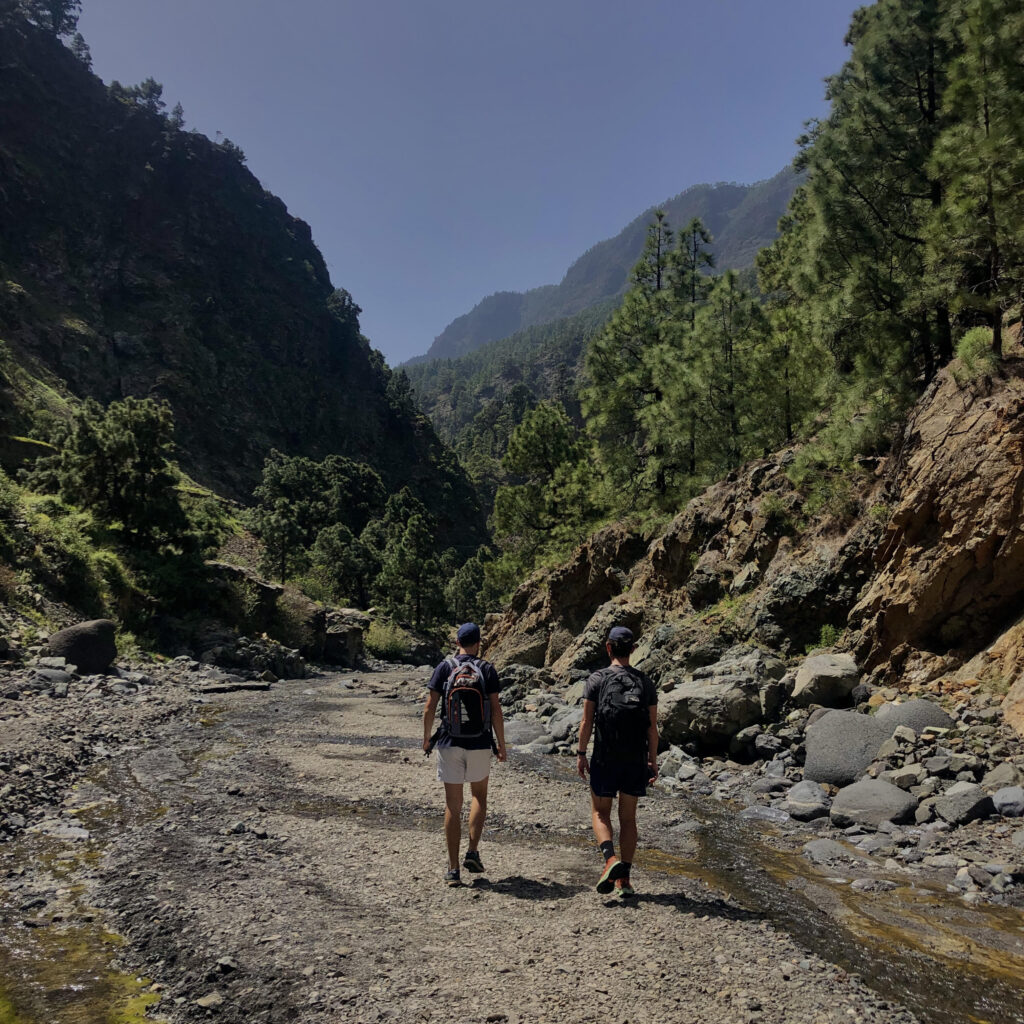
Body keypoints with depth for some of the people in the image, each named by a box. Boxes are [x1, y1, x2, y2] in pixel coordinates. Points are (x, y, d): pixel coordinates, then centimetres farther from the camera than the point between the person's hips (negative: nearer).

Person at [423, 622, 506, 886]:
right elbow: (496, 710, -5)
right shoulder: (487, 669, -2)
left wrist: (426, 738, 10)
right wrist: (501, 744, 4)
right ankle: (473, 852, 11)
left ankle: (453, 869, 8)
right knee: (479, 796, 22)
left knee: (453, 805, 6)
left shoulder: (444, 668, 0)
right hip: (479, 744, 0)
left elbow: (429, 708, -3)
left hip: (450, 744, 0)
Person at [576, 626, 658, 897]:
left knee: (600, 813, 12)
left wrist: (581, 754, 2)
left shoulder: (597, 679, -6)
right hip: (636, 760, 3)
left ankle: (610, 859, -11)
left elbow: (587, 721, -7)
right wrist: (653, 761, 10)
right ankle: (624, 877, 12)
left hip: (605, 758, -2)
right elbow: (652, 727, 2)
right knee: (628, 818, 13)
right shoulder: (645, 682, 2)